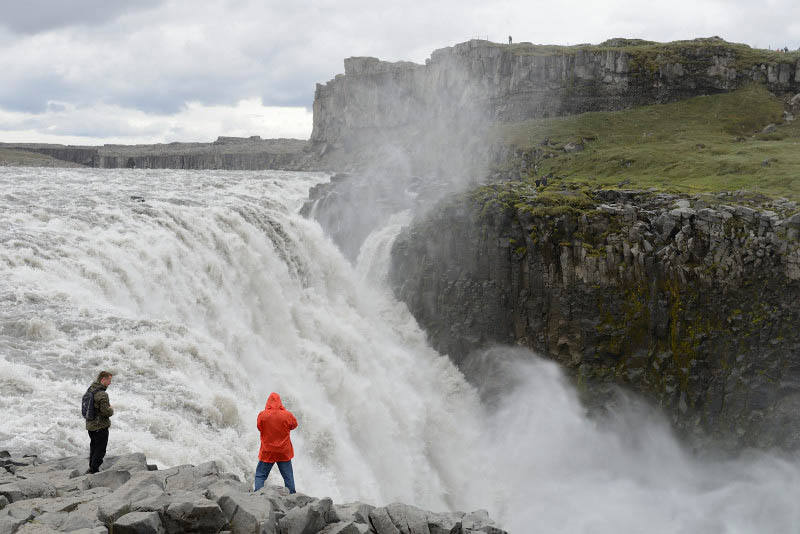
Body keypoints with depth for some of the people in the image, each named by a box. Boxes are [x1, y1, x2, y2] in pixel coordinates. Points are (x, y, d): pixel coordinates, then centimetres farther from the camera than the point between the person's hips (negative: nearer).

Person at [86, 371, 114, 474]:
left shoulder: (90, 390, 5)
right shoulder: (102, 395, -24)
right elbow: (106, 411, -26)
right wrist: (111, 409, -3)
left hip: (90, 425, 9)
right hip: (100, 426, -9)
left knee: (93, 447, 22)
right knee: (100, 450, 3)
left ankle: (92, 467, 32)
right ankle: (94, 469, 7)